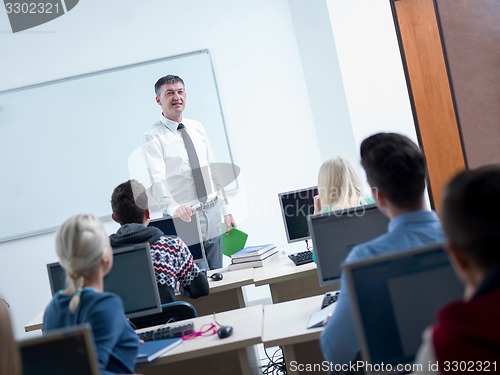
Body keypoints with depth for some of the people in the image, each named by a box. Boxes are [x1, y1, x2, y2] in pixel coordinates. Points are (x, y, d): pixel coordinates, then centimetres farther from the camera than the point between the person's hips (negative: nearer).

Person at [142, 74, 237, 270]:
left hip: (212, 214, 6)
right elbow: (157, 180, -22)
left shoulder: (197, 128, 10)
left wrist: (226, 211, 11)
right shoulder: (153, 137, -8)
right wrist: (173, 207, -41)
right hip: (184, 217, -5)